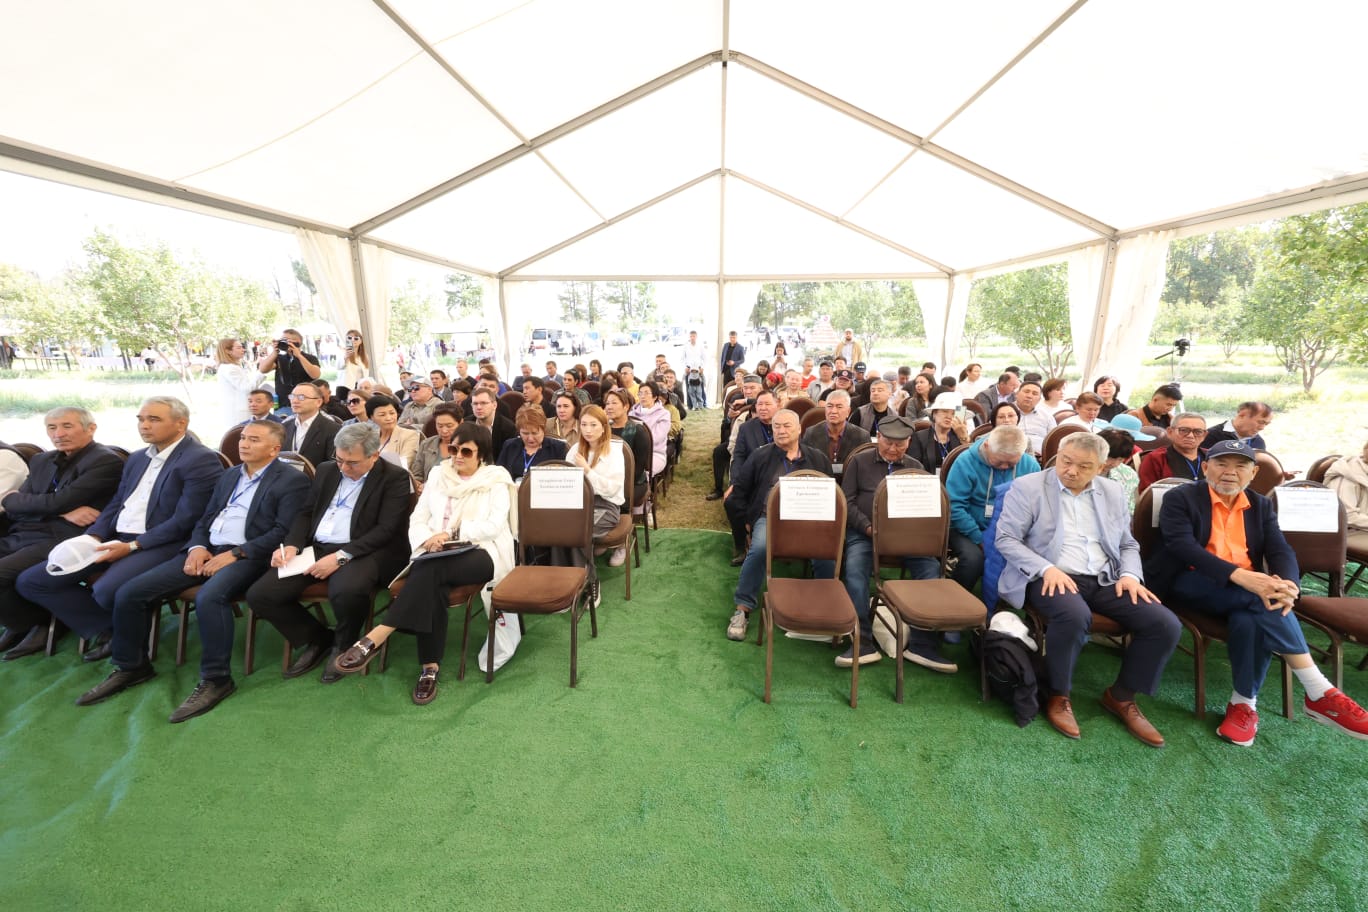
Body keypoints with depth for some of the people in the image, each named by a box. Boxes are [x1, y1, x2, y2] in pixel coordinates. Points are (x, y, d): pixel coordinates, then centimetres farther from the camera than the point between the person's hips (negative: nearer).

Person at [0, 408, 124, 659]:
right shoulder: (41, 460, 17)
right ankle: (21, 620, 12)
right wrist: (64, 512, -14)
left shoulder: (106, 461, -10)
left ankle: (42, 622, 3)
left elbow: (58, 502, -15)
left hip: (62, 541, -8)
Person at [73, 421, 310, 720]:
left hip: (246, 556, -8)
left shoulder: (292, 480, -5)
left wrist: (234, 554, -17)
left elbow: (283, 532, -13)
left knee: (209, 597, -34)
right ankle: (131, 666, 18)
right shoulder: (229, 474, 20)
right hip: (206, 550, 8)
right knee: (129, 593, -3)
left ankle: (216, 679, -17)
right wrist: (197, 546, 1)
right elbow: (204, 519, 21)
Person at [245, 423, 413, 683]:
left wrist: (341, 556, -22)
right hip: (316, 548, 7)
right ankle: (318, 638, 14)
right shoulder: (326, 470, 13)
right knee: (259, 594, -10)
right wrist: (292, 545, -2)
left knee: (346, 591, -36)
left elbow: (387, 529, -14)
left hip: (362, 551, -6)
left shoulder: (395, 477, -7)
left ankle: (344, 645, -1)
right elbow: (305, 513, 18)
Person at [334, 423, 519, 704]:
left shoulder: (496, 481, 3)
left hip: (482, 554, -3)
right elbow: (417, 520, 11)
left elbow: (494, 525, -9)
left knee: (431, 569, -34)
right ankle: (430, 668, -29)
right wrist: (429, 539, -11)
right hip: (438, 556, 3)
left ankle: (374, 639, -33)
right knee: (432, 583, -32)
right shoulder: (439, 476, 16)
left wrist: (453, 533, -18)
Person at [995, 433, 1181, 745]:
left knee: (1166, 625, -15)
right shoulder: (1027, 487, -3)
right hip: (1052, 578, -5)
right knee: (1075, 616, -35)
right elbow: (1005, 538, -8)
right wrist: (1046, 568, -20)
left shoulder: (1113, 492, 14)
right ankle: (1059, 695, -8)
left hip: (1105, 580, 6)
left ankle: (1121, 696, 9)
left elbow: (1128, 545, 18)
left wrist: (1130, 574, -3)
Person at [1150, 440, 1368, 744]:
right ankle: (1319, 692, -21)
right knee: (1263, 602, -30)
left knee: (1251, 619, -30)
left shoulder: (1261, 505, 16)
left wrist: (1287, 584, -20)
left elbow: (1281, 550, 3)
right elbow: (1183, 547, -17)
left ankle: (1244, 703, -15)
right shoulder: (1180, 498, -3)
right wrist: (1238, 575, -30)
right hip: (1191, 584, -4)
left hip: (1247, 589, 4)